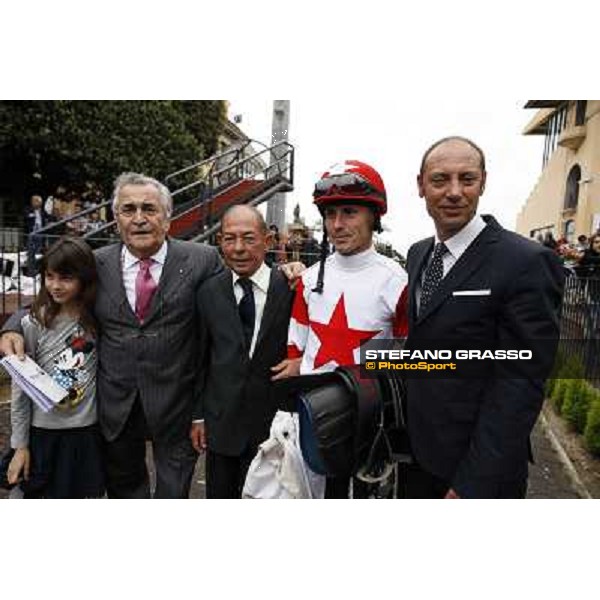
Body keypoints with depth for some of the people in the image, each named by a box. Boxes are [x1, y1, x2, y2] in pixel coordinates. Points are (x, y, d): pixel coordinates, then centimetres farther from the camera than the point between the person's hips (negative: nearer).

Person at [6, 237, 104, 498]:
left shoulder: (97, 319, -5)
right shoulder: (33, 324, -11)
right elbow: (21, 391, -4)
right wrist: (20, 445, -1)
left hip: (88, 433, 2)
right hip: (43, 434, -1)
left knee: (85, 497, 15)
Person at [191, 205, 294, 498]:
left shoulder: (291, 288, -10)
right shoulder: (209, 292, -2)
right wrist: (198, 416, 5)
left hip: (274, 423, -2)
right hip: (221, 424, 2)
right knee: (219, 494, 18)